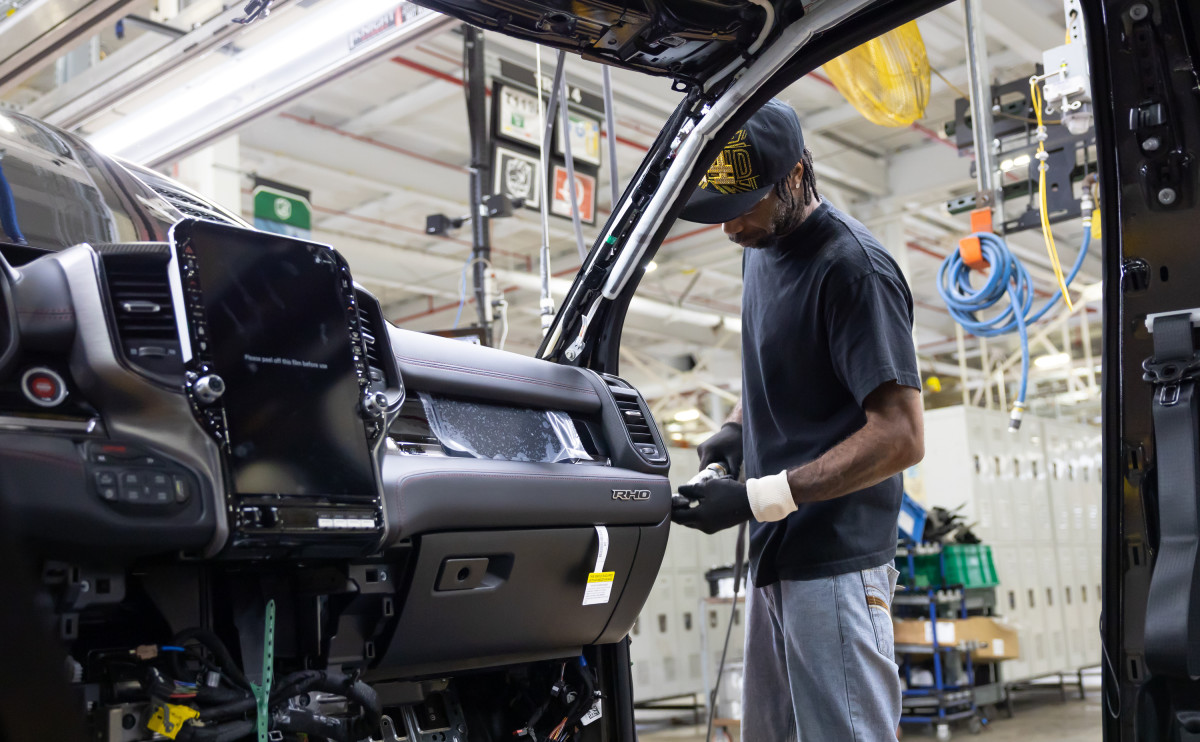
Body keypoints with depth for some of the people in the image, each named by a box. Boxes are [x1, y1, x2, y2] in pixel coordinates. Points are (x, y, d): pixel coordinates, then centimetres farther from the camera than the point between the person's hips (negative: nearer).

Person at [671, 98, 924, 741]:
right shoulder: (760, 248, 11)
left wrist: (759, 497, -23)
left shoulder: (853, 267, -18)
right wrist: (735, 427, 5)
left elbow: (901, 436, -21)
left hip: (835, 564, -9)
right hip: (774, 555, 9)